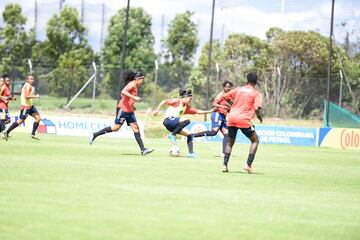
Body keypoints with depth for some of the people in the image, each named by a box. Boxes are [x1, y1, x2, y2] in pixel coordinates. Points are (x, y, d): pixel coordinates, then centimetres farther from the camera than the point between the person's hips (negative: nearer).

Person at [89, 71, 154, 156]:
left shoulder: (134, 86, 17)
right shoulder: (132, 84, -10)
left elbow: (123, 94, 26)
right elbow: (123, 92, -27)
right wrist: (134, 97, -30)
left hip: (129, 110, 10)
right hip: (123, 109, -10)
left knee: (136, 128, 0)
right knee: (116, 127, -8)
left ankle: (143, 149, -6)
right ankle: (94, 135, 4)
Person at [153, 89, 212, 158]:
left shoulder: (187, 107, 22)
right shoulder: (177, 101, -2)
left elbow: (197, 111, 21)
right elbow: (164, 101, -4)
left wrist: (209, 111, 17)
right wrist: (157, 110, -12)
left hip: (175, 125, 9)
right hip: (169, 120, -9)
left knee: (190, 134, 4)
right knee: (187, 120, -29)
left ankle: (191, 153, 2)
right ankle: (172, 135, -22)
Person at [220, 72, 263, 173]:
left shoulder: (238, 89, 13)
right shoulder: (256, 94, 2)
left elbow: (224, 97, 17)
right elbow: (257, 109, -10)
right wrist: (260, 118, 9)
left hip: (231, 118, 4)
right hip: (244, 120, -4)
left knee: (230, 142, 20)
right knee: (255, 140, 13)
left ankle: (225, 165, 8)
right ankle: (248, 165, -1)